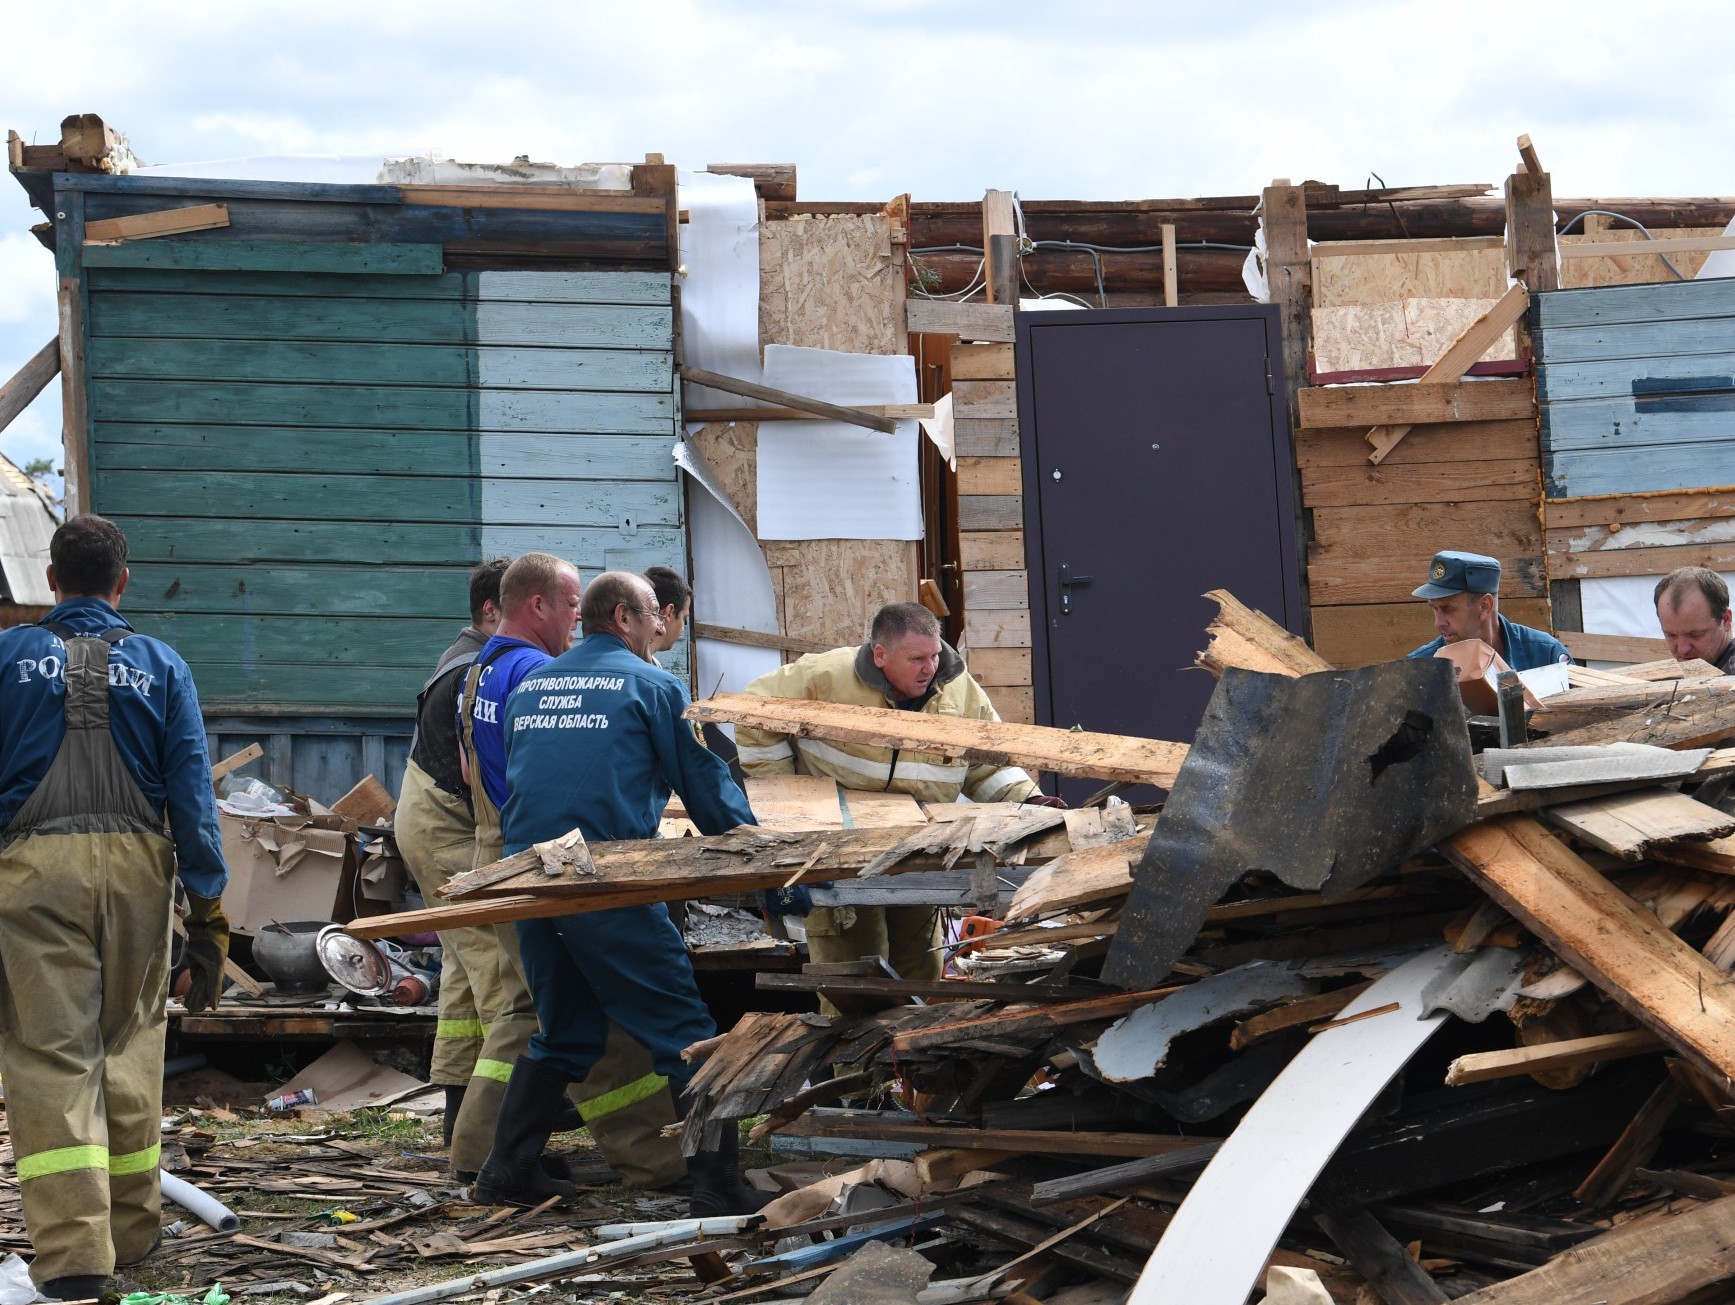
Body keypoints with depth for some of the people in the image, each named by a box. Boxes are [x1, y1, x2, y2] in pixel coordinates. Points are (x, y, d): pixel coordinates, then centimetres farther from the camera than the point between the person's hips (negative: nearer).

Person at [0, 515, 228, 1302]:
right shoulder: (161, 666, 8)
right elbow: (191, 789, 3)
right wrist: (208, 905, 5)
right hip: (136, 860, 2)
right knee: (130, 1044, 15)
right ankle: (131, 1229, 23)